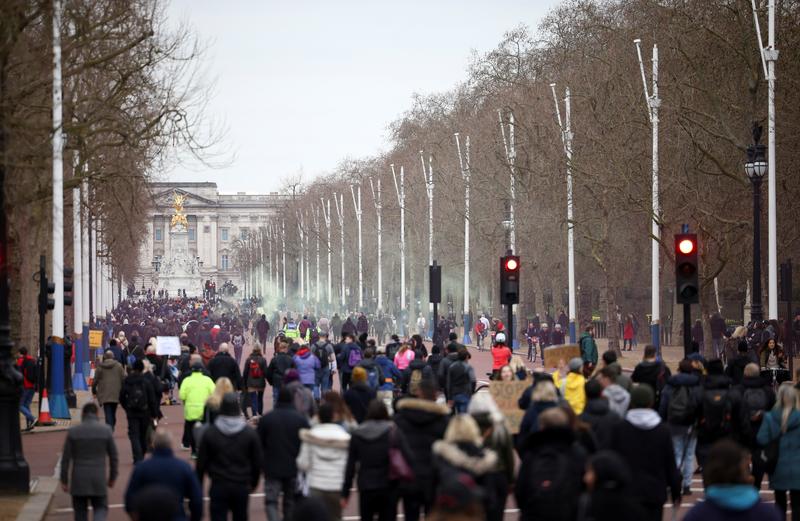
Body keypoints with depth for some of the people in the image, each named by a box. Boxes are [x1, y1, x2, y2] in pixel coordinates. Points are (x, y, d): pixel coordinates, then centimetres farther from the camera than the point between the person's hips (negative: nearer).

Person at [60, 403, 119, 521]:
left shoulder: (73, 431, -3)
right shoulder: (106, 430, -2)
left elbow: (66, 458, -1)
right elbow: (114, 457, 4)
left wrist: (64, 480, 7)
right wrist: (112, 477, 16)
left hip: (78, 480, 0)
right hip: (99, 480, 0)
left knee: (80, 511, 12)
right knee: (101, 508, 7)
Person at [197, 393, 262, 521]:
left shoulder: (210, 433, -5)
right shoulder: (250, 433, -3)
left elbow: (201, 462, -1)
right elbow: (257, 462, 3)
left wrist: (199, 485, 10)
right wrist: (254, 483, 18)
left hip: (218, 486, -1)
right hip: (241, 486, 1)